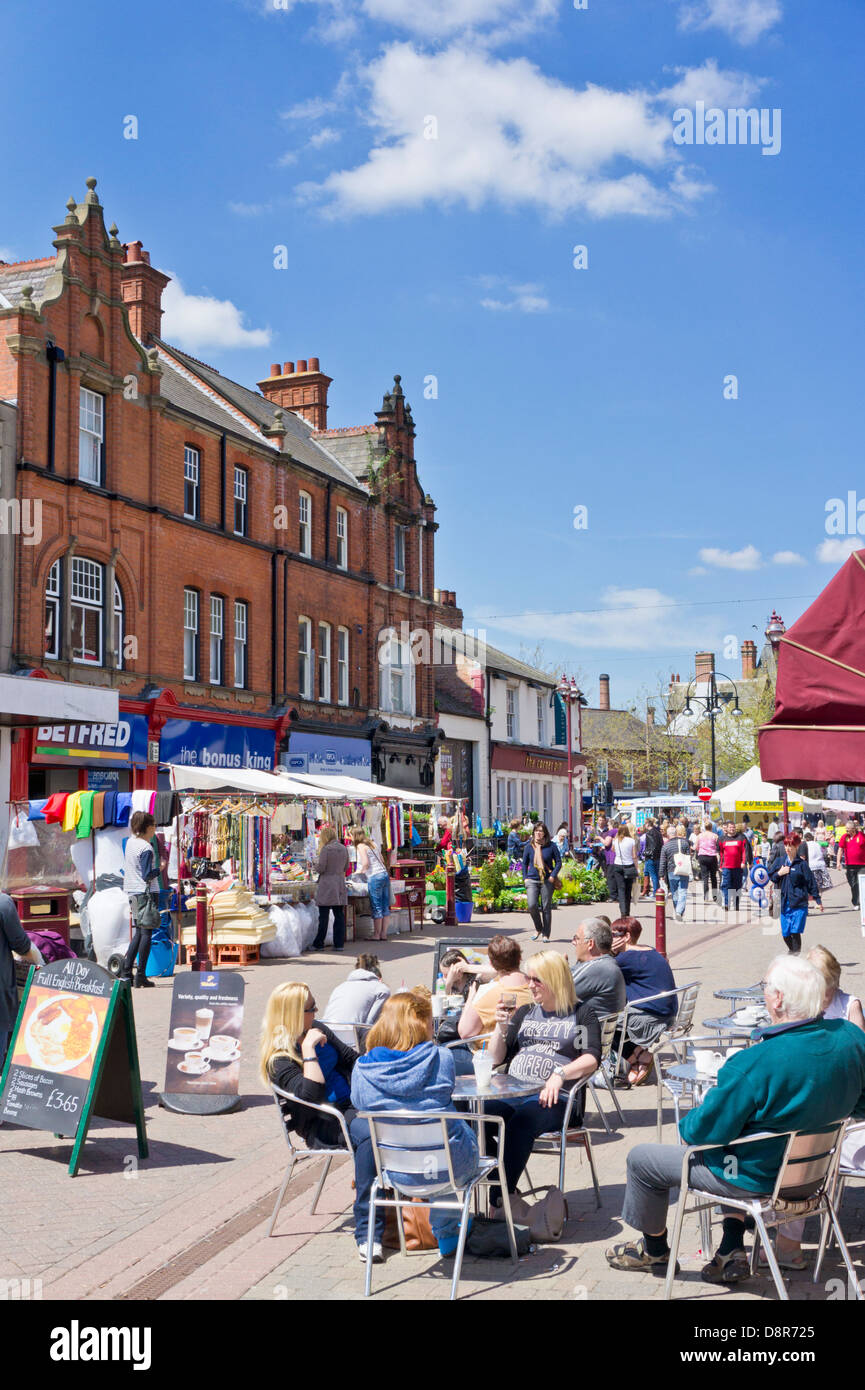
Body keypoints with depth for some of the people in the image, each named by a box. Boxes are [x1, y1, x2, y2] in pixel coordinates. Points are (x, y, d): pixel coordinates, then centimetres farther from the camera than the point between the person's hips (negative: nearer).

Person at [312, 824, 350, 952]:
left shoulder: (326, 849, -10)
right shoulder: (343, 848, 8)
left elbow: (321, 868, -12)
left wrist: (314, 867, 8)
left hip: (327, 885, -6)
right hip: (340, 885, 6)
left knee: (323, 917, -1)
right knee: (339, 915, 7)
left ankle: (319, 944, 5)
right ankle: (339, 944, 7)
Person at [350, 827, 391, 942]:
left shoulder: (361, 846, -3)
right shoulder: (371, 844, 20)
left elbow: (366, 863, -14)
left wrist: (360, 871, 5)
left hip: (374, 877, -8)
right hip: (385, 874, 8)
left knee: (376, 907, -3)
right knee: (385, 906, 6)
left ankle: (376, 934, 0)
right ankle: (384, 934, 10)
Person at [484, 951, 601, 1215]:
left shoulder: (582, 1014, 12)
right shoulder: (525, 1013, 26)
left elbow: (591, 1059, -3)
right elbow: (495, 1059, 23)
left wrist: (559, 1074, -20)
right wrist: (501, 1027, 5)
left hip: (553, 1098, -4)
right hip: (512, 1093, 5)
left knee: (521, 1120, -38)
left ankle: (499, 1201, -30)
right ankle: (505, 1193, -18)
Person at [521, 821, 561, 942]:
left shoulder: (551, 846, 0)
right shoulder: (529, 846, 5)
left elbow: (558, 862, 4)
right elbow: (524, 863, 14)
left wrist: (553, 876, -8)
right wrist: (525, 877, 4)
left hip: (547, 881, -1)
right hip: (532, 881, 1)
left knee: (546, 908, 2)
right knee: (532, 905, -13)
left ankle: (546, 935, 12)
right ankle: (538, 929, 12)